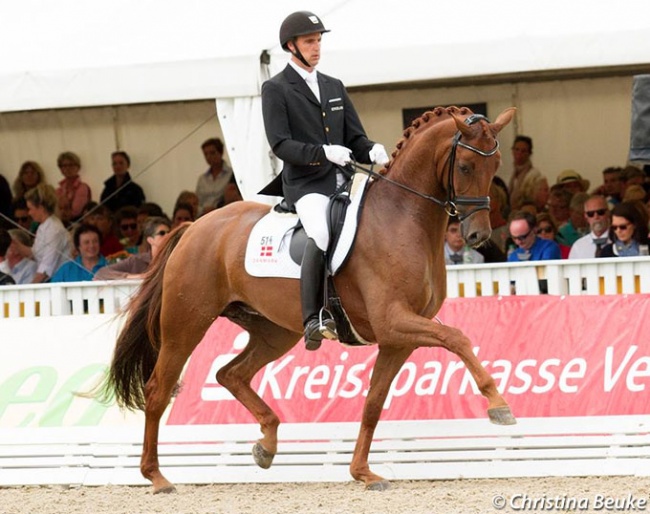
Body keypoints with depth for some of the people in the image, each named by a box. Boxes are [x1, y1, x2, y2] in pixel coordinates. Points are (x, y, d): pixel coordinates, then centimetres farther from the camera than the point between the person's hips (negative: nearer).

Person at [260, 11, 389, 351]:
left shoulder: (334, 87, 20)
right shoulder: (275, 89, 2)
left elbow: (355, 137, 18)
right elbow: (280, 144, -8)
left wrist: (373, 152, -6)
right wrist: (323, 152, -23)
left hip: (343, 181, 7)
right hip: (305, 184, -7)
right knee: (321, 234, -33)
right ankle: (313, 320, -34)